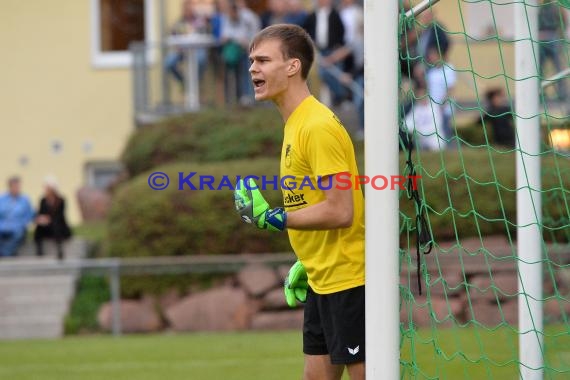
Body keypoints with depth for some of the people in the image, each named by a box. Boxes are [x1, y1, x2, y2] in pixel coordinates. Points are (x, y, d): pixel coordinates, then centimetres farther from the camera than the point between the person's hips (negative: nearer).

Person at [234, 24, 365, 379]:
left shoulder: (319, 126, -18)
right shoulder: (296, 124, 12)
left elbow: (340, 211, -23)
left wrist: (271, 218, -18)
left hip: (346, 281, -9)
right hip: (322, 281, 9)